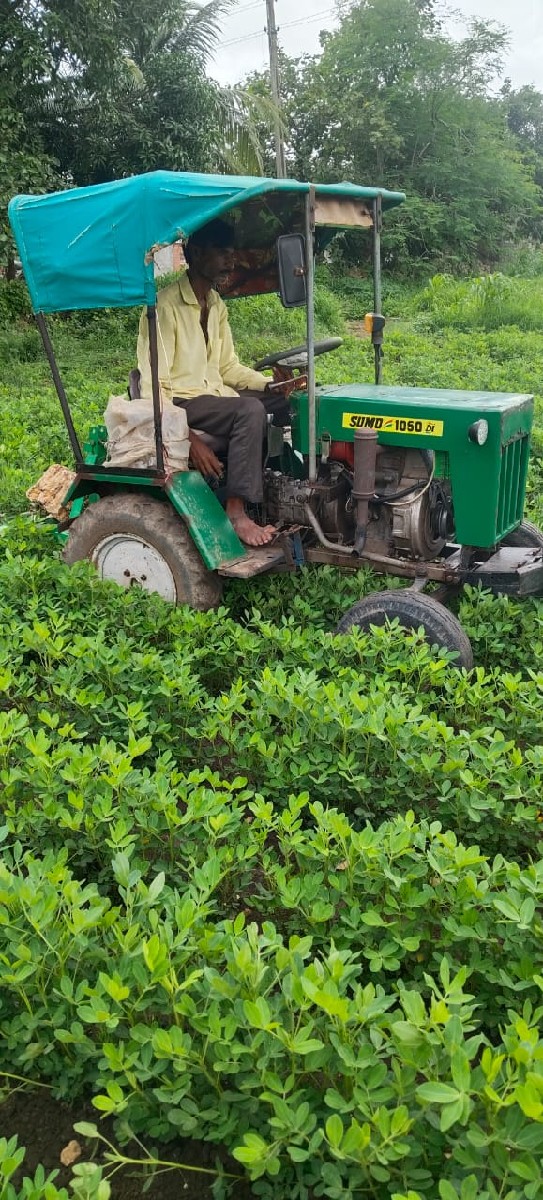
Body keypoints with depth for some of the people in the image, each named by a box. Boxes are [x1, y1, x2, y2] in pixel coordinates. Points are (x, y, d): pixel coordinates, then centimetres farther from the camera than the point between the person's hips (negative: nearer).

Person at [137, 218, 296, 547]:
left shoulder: (217, 306, 11)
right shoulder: (167, 305, -16)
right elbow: (153, 386, -20)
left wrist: (270, 384, -2)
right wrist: (189, 438, -28)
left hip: (214, 394, 8)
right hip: (179, 401, -8)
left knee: (288, 400, -7)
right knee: (250, 410, -32)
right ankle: (237, 511, -29)